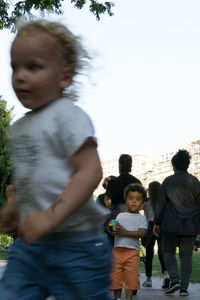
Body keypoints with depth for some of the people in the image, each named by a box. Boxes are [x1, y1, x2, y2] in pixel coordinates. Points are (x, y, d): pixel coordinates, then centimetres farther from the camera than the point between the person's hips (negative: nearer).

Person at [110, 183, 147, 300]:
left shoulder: (141, 217, 4)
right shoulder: (120, 216, 14)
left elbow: (142, 233, -10)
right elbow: (115, 230, 9)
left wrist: (126, 232, -20)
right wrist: (113, 231, -16)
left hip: (132, 251, -3)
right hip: (117, 250, 3)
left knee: (131, 278, -3)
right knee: (116, 277, 7)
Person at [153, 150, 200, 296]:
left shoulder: (168, 181, -3)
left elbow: (161, 203, -2)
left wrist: (157, 223, 5)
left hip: (171, 225, -2)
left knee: (168, 251, 13)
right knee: (186, 255, 8)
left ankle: (175, 280, -4)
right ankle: (184, 287, 4)